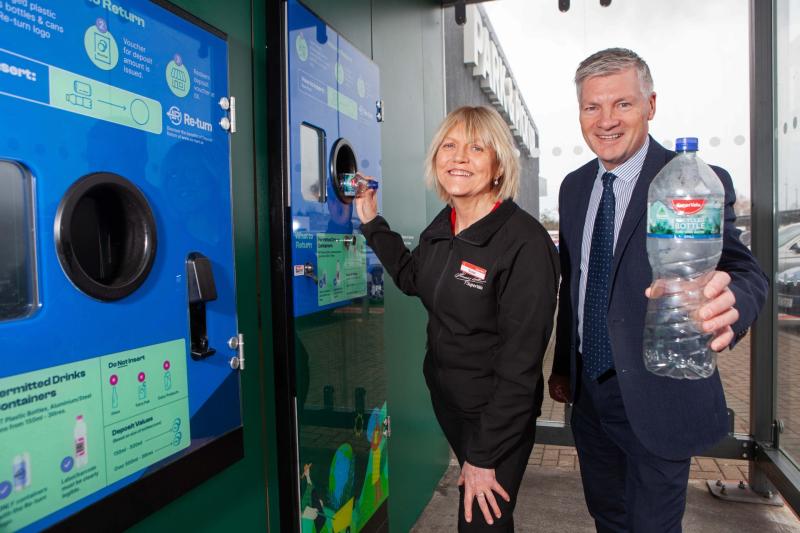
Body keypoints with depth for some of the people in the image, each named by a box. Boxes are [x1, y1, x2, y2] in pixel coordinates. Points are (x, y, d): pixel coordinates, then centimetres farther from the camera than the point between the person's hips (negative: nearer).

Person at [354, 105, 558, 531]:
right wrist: (372, 223, 12)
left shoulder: (525, 244, -25)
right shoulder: (443, 226, -2)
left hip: (496, 415, -7)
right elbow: (412, 278, 18)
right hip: (445, 398, 7)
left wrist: (485, 456, -20)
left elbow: (520, 362, -24)